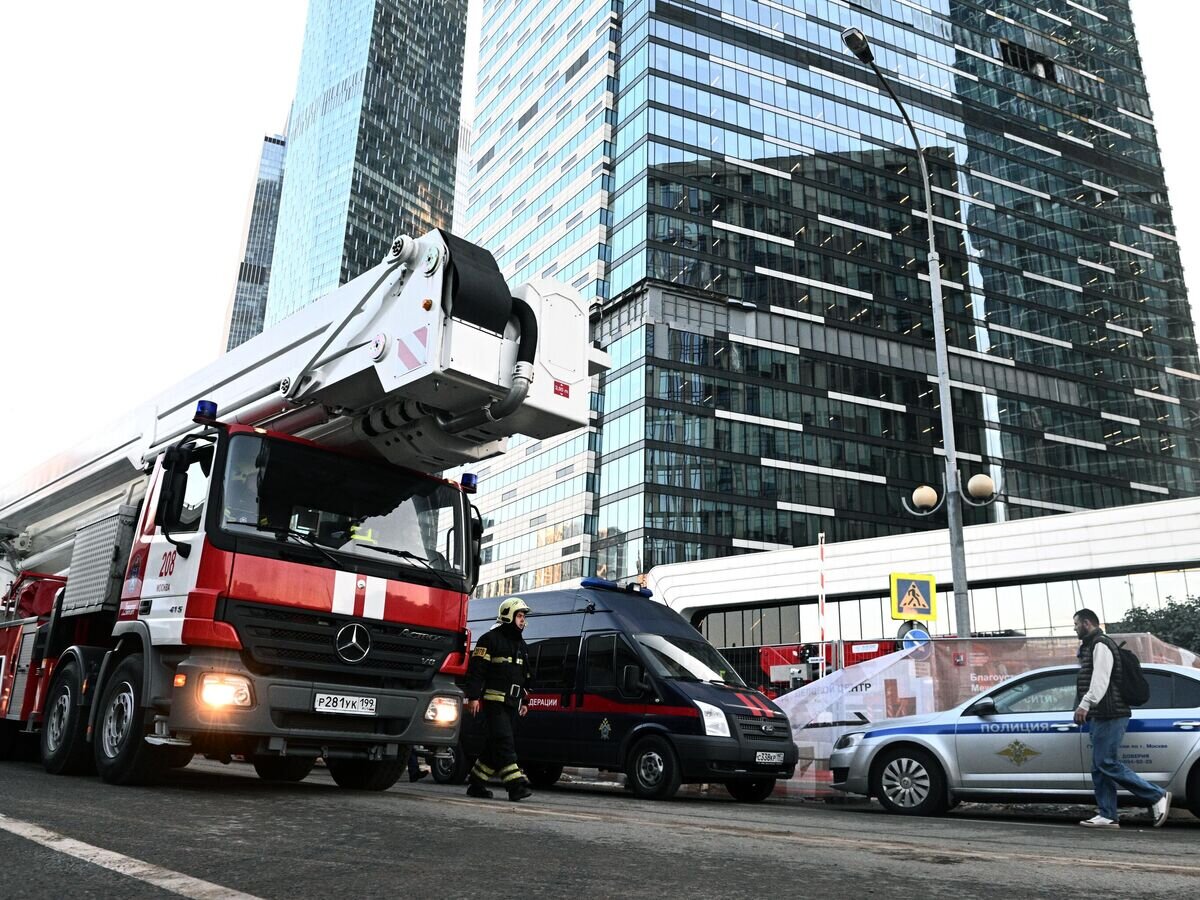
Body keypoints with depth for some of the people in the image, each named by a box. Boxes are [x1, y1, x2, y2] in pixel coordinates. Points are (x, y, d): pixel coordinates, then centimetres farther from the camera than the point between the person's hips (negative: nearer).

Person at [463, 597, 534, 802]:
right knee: (504, 743, -14)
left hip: (512, 704, 8)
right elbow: (476, 669, -9)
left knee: (494, 746, 8)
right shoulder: (491, 639, -3)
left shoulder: (522, 645, 22)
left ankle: (476, 783, 16)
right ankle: (516, 784, -19)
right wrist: (473, 696, -15)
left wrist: (524, 701, 23)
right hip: (494, 700, -8)